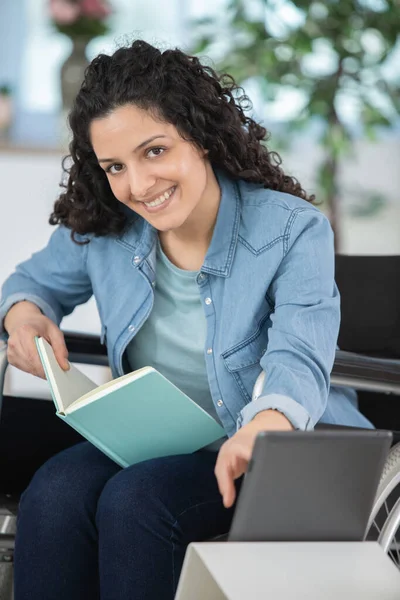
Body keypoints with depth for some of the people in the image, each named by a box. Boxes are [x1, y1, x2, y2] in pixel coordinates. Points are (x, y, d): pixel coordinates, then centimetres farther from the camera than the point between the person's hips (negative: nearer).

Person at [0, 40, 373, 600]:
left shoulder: (294, 231, -13)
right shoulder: (100, 230, 0)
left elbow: (298, 359, -26)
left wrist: (260, 430, -50)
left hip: (278, 450, -4)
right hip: (147, 443, 4)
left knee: (135, 500, -31)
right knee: (55, 492, -27)